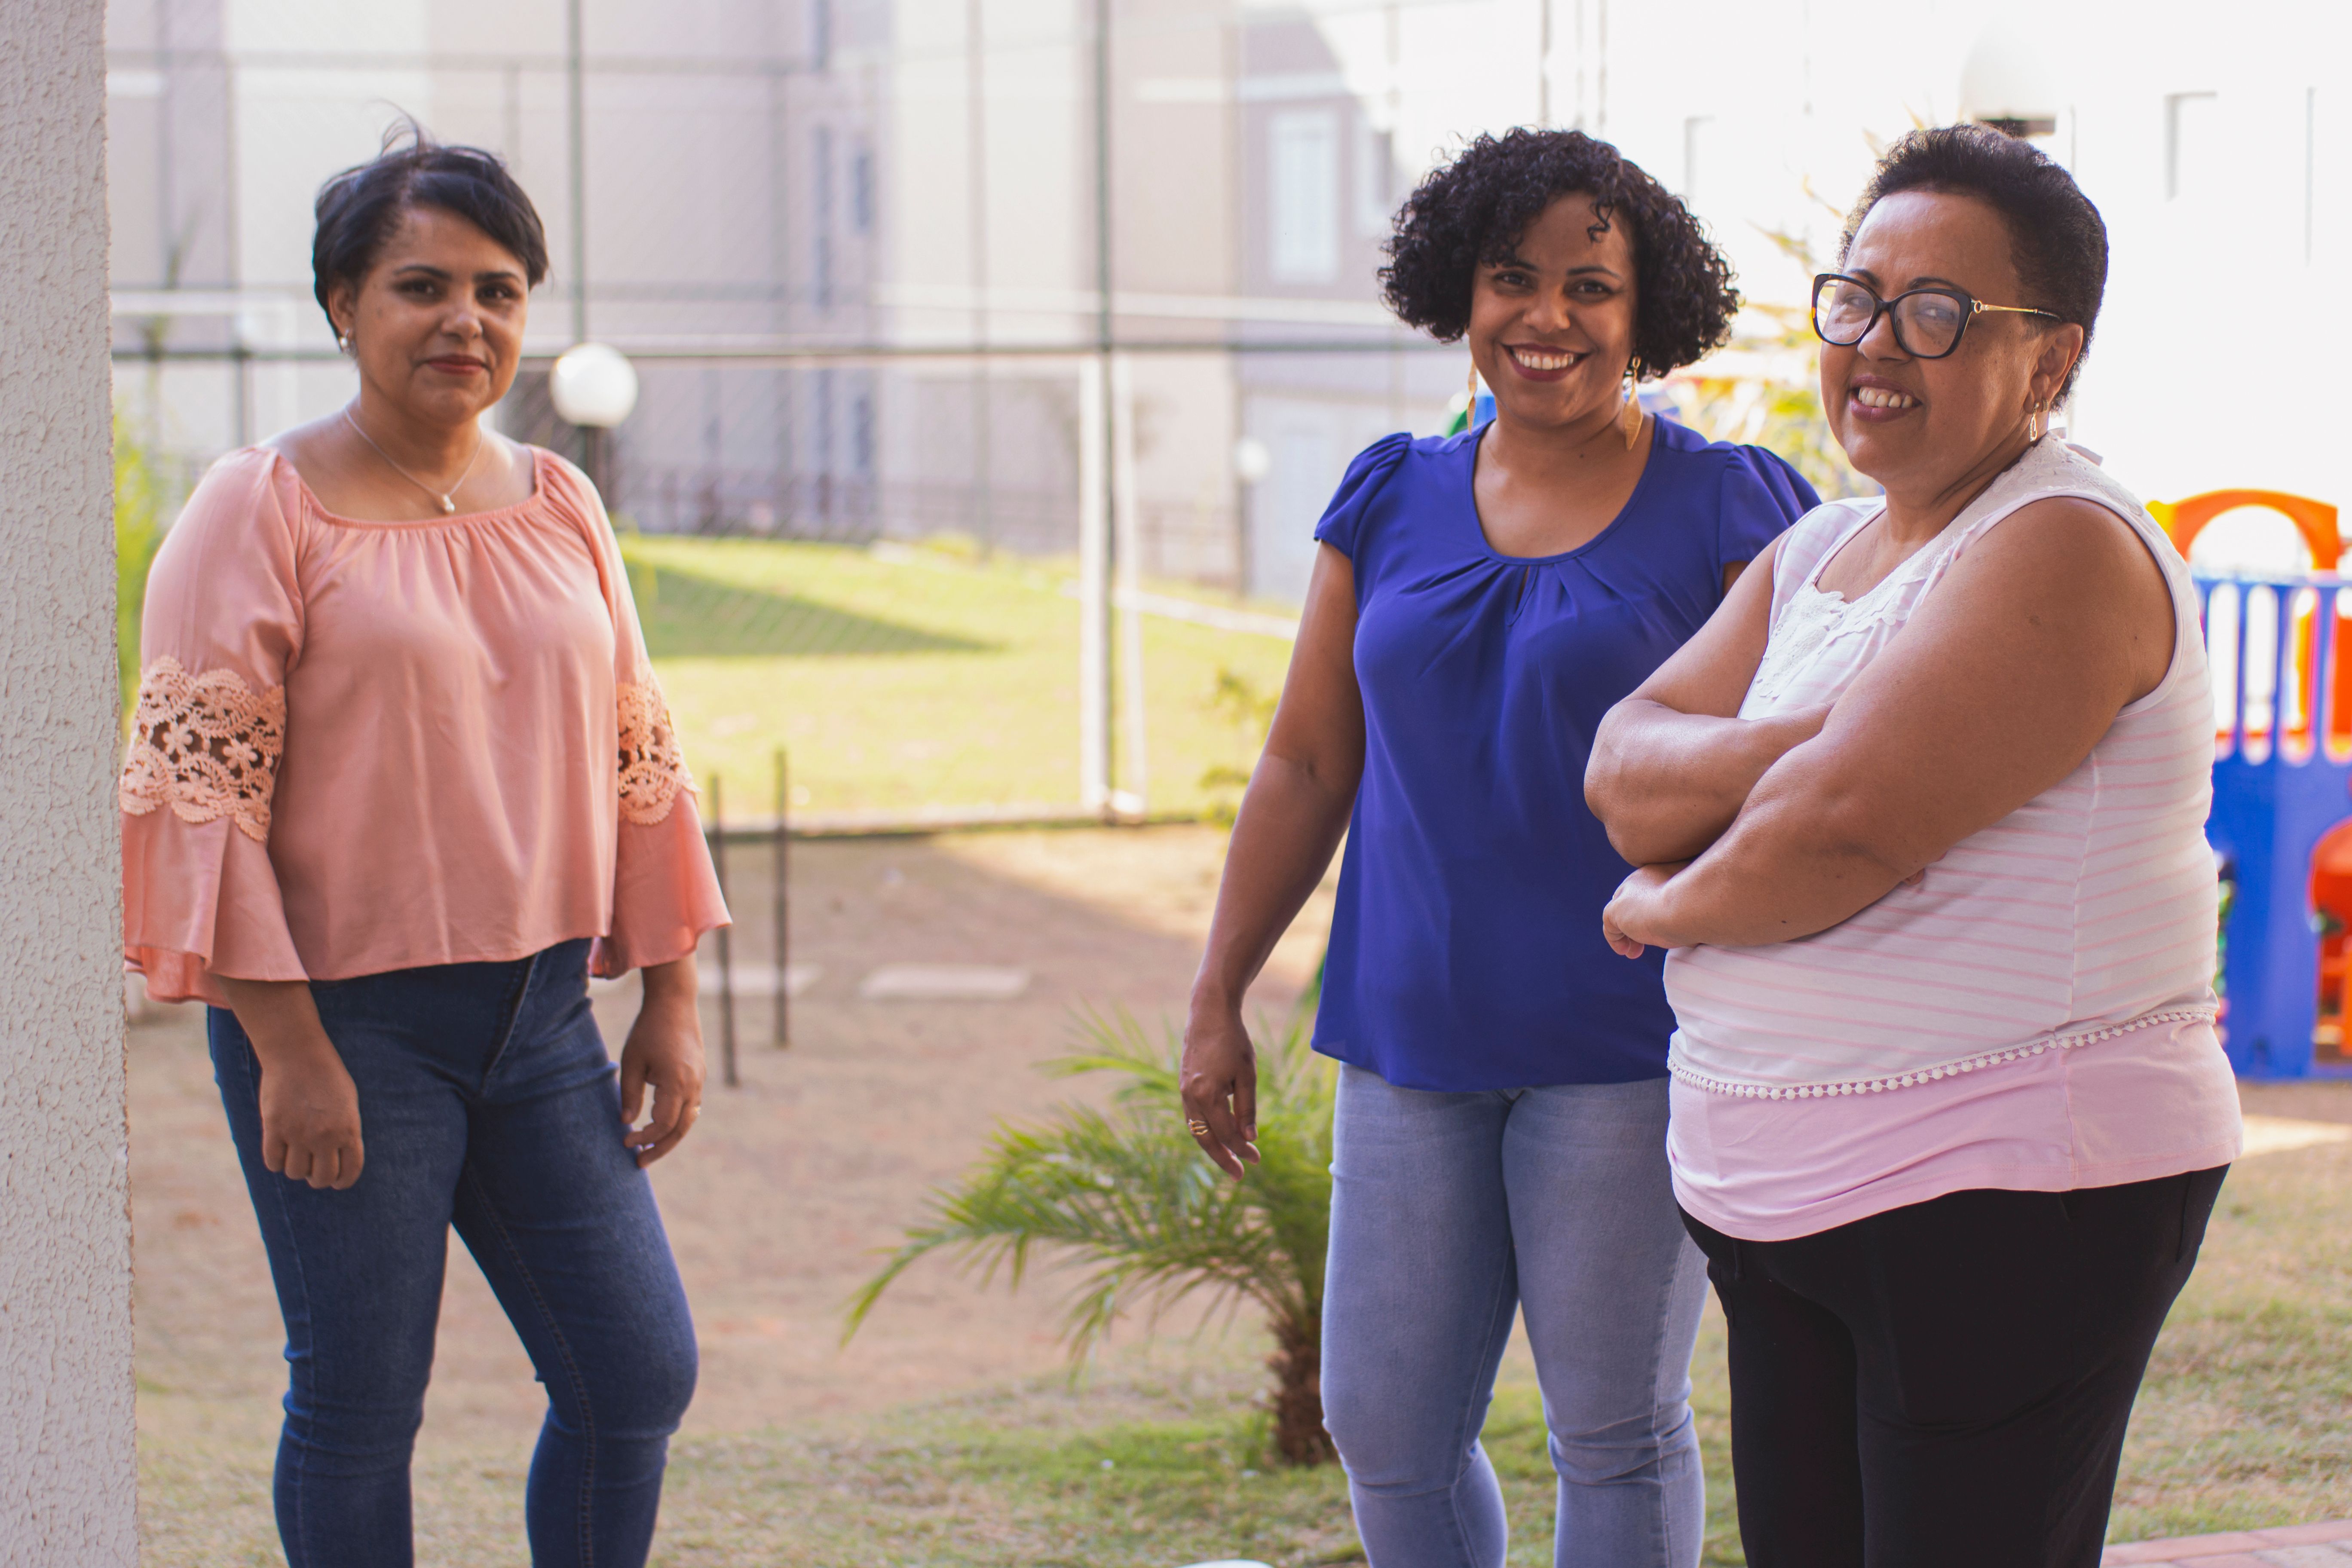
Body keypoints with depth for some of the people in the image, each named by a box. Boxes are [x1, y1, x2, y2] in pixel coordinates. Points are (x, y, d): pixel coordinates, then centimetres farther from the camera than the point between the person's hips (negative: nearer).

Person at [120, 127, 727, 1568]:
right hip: (345, 1019, -5)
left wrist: (672, 1001, 11)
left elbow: (637, 758, 15)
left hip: (539, 1014, 6)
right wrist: (288, 1047, -17)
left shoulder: (561, 507, 9)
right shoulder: (261, 510, -8)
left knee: (641, 1375, 5)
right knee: (361, 1405, 2)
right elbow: (199, 787, -12)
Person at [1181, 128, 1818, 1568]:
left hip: (1629, 1051, -4)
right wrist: (1219, 999, 11)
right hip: (1415, 1040, 4)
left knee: (1616, 1429, 2)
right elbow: (1308, 765, 13)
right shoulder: (1392, 504, 9)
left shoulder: (1726, 513, -3)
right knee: (1386, 1430, 5)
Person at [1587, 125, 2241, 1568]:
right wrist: (1806, 744, -16)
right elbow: (1628, 779, 3)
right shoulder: (1813, 556, 15)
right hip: (1782, 1201, 9)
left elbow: (1842, 834, -23)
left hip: (2006, 1202, -8)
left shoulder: (2062, 552, -14)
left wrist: (1664, 907, -4)